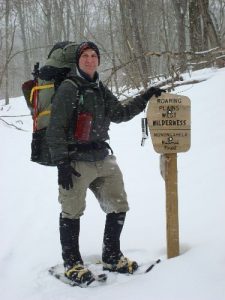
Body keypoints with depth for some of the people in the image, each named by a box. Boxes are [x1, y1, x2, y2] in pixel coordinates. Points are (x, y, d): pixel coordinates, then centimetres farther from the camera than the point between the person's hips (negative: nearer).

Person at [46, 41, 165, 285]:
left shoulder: (100, 90, 14)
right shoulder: (68, 88, -9)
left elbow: (120, 113, 26)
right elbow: (55, 129, -12)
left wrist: (144, 98, 17)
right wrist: (61, 163, -17)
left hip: (103, 159, 7)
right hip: (76, 161, -7)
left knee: (118, 208, 9)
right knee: (72, 213, 1)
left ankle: (112, 257, 26)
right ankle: (72, 263, 18)